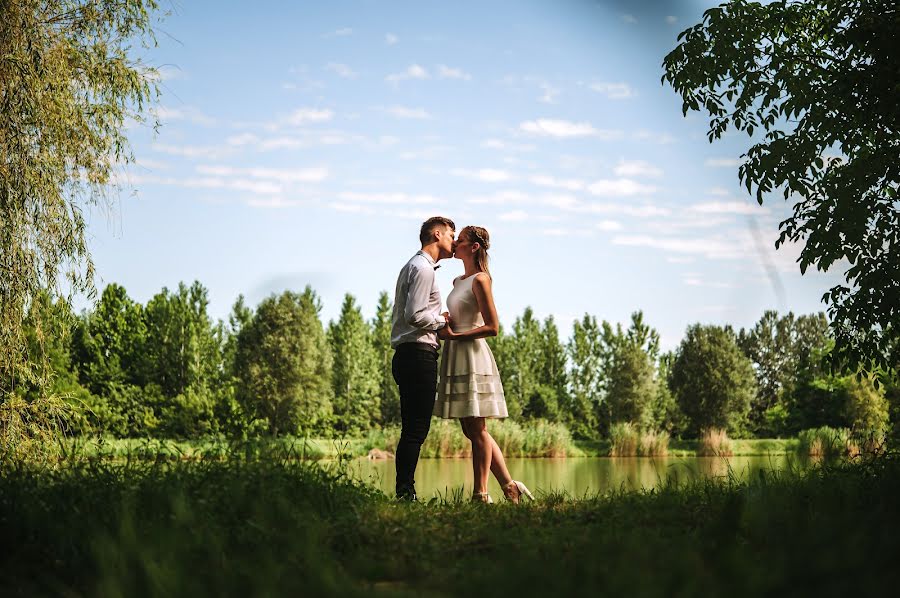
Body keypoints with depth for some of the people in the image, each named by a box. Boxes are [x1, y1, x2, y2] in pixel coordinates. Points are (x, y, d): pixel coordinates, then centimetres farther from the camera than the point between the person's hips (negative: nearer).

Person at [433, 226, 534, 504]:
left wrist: (454, 336, -16)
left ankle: (480, 493, -1)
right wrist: (444, 330, 5)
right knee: (471, 430, 9)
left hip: (473, 357, -9)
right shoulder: (458, 281, 16)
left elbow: (492, 327, -14)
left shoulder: (480, 280, -9)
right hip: (456, 357, 9)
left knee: (476, 430, -5)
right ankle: (509, 485, 14)